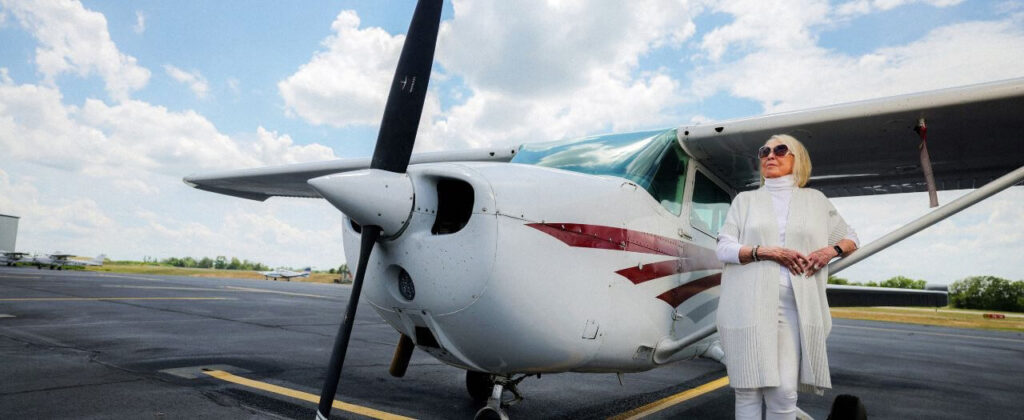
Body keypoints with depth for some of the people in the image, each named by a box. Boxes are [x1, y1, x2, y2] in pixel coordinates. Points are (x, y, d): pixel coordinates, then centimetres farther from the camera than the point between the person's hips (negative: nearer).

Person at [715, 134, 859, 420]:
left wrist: (831, 251, 3)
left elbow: (850, 238, 26)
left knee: (785, 393, -8)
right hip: (749, 305, 0)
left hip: (794, 305, 1)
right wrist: (766, 251, -10)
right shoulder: (745, 199, 15)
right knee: (748, 390, -2)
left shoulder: (815, 200, 18)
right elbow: (723, 248, 4)